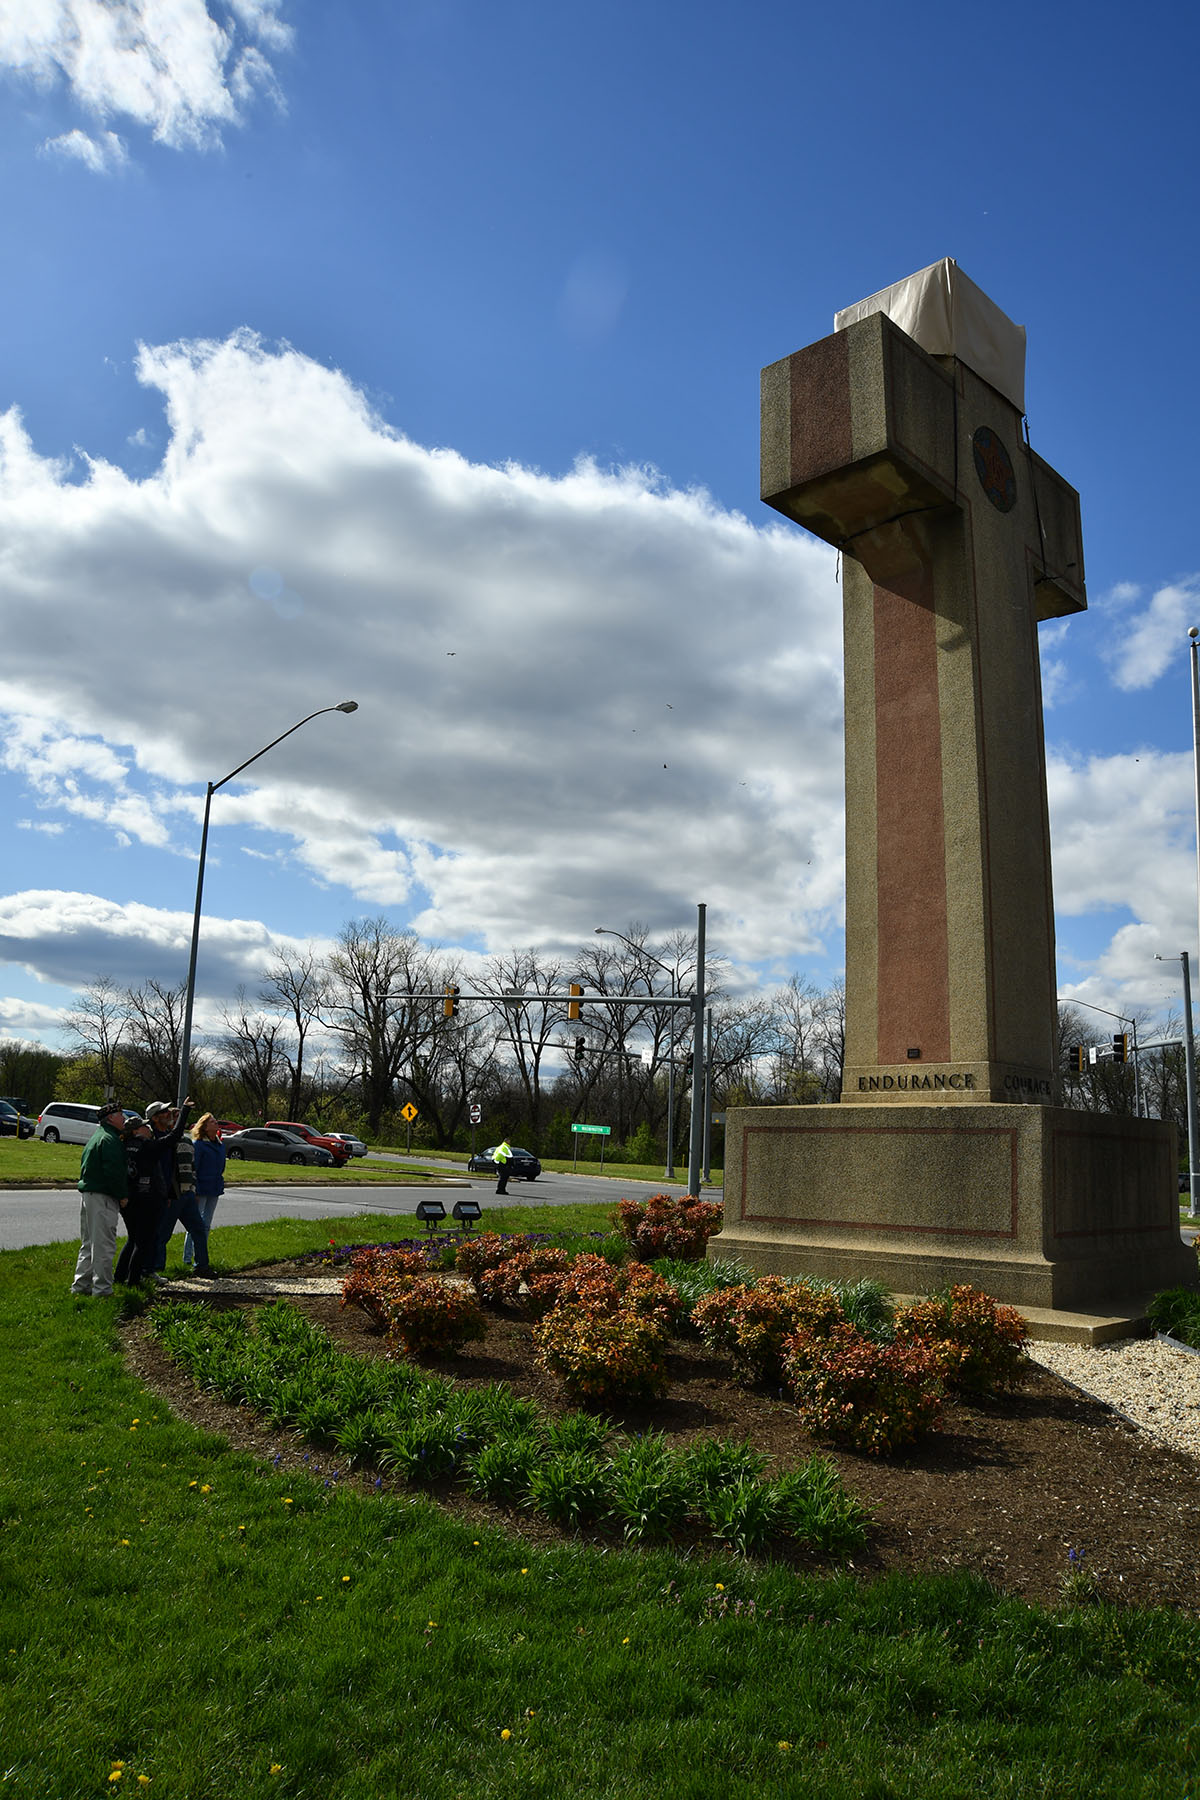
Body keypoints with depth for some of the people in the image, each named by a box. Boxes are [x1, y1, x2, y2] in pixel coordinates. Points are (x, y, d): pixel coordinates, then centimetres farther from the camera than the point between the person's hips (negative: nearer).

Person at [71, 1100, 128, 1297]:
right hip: (102, 1198, -10)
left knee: (88, 1244, 17)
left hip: (87, 1193, 10)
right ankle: (102, 1288, -2)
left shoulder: (96, 1136, 18)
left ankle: (81, 1285, 21)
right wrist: (122, 1195, -11)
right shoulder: (109, 1140, -14)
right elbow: (114, 1171, -21)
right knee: (103, 1245, -5)